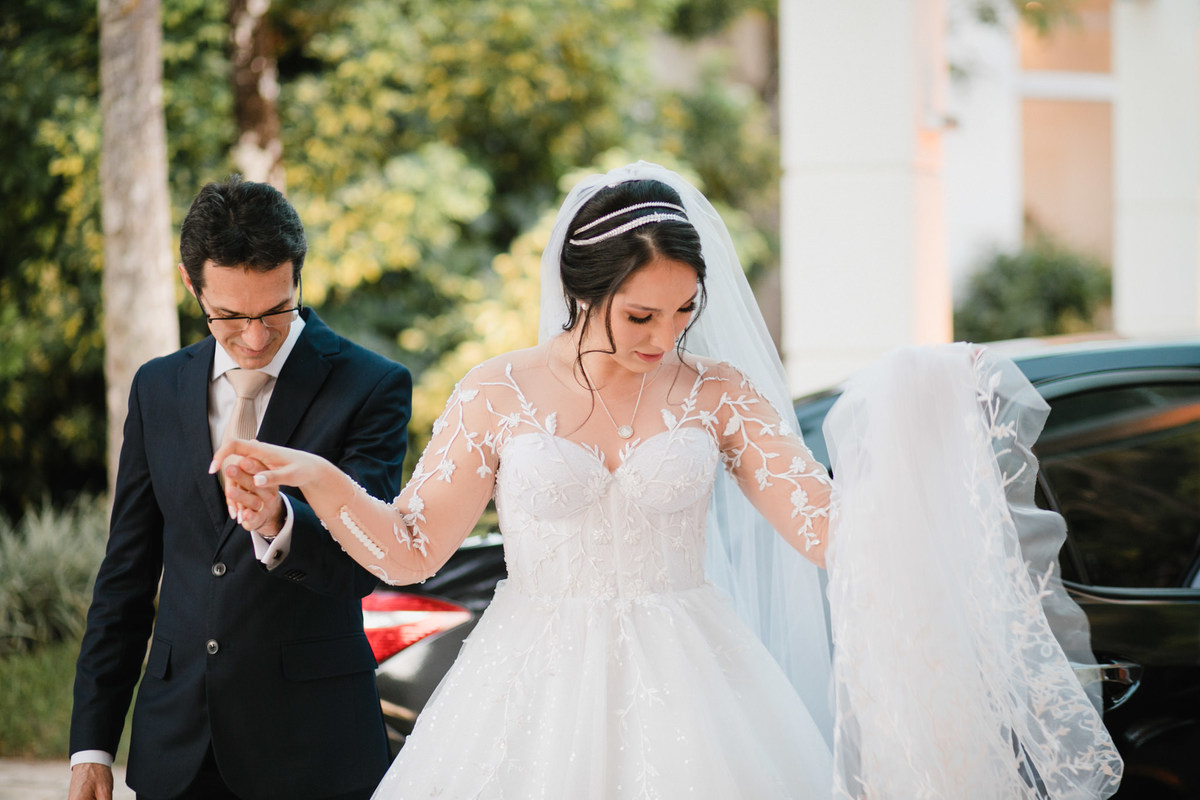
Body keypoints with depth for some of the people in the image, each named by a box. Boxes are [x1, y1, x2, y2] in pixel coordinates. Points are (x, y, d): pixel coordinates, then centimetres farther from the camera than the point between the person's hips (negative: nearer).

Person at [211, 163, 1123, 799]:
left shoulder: (717, 393, 1)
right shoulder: (497, 395, 0)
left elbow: (829, 528, -6)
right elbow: (409, 552, 2)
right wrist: (317, 478, -13)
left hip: (687, 689, 0)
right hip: (537, 688, 0)